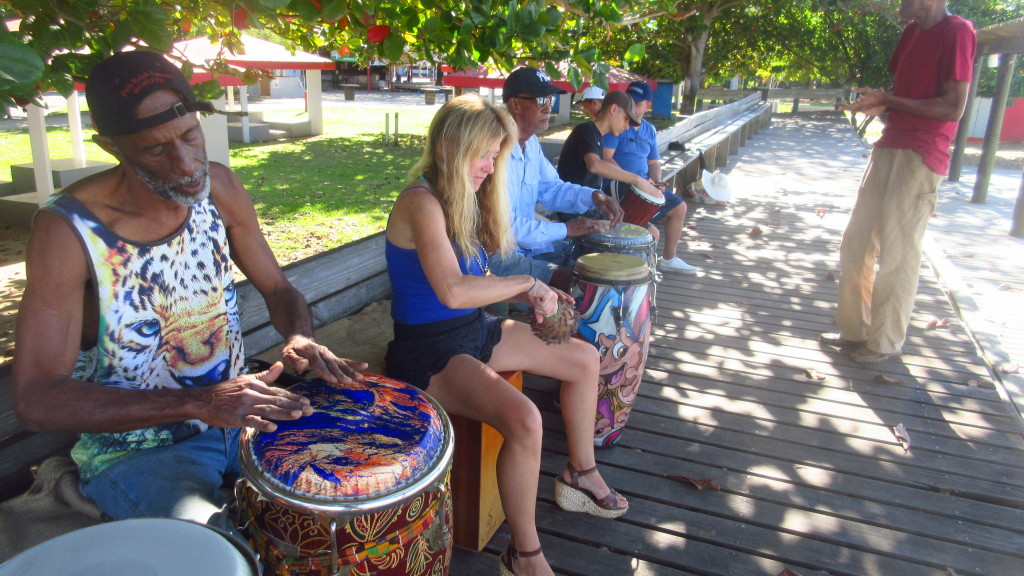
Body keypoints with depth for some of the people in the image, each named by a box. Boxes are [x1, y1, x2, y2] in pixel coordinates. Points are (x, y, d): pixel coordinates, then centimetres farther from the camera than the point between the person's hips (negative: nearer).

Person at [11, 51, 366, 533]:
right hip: (133, 452, -5)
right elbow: (36, 400, -23)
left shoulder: (218, 188, -5)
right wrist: (198, 402, -35)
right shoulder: (69, 230, -20)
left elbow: (277, 289, 5)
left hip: (238, 415, 5)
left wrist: (300, 338, -19)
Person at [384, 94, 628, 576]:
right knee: (524, 419, -31)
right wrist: (528, 283, -21)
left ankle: (580, 476, 30)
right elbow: (452, 291, -33)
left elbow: (478, 278, 11)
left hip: (474, 329, 10)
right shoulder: (422, 202, -21)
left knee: (584, 359, 12)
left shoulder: (463, 198, 8)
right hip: (428, 348, -10)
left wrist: (533, 295, -5)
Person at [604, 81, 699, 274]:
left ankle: (669, 259, 27)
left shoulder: (649, 130, 13)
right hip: (619, 185, -9)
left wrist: (657, 183, -3)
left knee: (679, 207, 15)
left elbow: (654, 163, 18)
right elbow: (606, 159, -20)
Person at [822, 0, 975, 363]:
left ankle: (887, 342, 12)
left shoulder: (957, 31, -11)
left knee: (897, 254, -2)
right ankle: (854, 329, 23)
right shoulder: (912, 32, 15)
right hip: (888, 150, 9)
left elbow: (954, 107, -17)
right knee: (854, 245, 11)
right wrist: (878, 105, -2)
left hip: (920, 159, -9)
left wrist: (888, 100, -16)